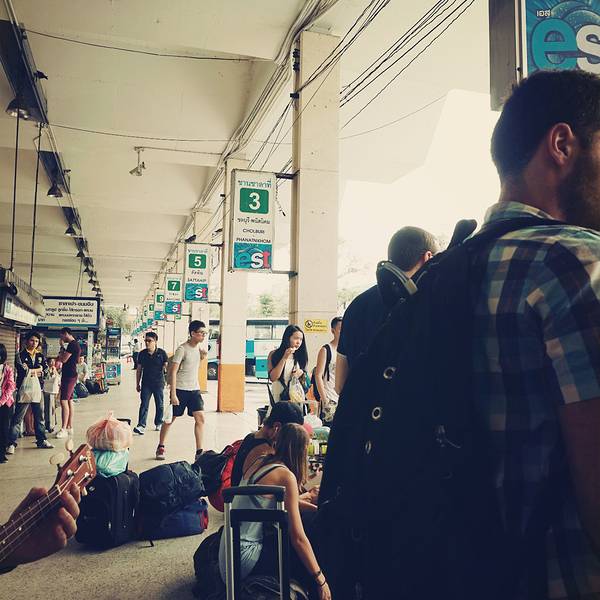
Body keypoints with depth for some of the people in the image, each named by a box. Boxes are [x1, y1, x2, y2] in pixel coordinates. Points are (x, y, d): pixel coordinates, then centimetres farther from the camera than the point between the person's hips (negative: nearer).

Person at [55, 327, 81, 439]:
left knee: (64, 401, -12)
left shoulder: (72, 344, -15)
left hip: (69, 376, -11)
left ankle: (64, 429, -13)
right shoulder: (75, 344, 18)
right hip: (71, 375, 11)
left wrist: (62, 348, -3)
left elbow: (63, 359, -17)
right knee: (69, 401, 11)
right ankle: (70, 428, 15)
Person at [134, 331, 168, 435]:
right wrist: (137, 384, 9)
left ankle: (158, 424, 24)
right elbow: (139, 370, 9)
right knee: (144, 404, -5)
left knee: (159, 405, 9)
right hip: (146, 383, 1)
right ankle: (141, 426, -7)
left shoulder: (162, 353, -5)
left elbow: (167, 367, -2)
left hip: (159, 383, -1)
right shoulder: (142, 354, 3)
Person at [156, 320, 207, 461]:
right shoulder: (182, 349, -14)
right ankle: (160, 448, 26)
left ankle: (199, 452, -3)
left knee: (200, 418, -7)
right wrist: (173, 394, -20)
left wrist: (202, 356, 7)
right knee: (170, 419, 7)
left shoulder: (198, 347, 6)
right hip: (180, 389, -5)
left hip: (195, 389, 6)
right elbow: (173, 372, -16)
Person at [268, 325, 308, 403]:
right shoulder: (274, 354, 1)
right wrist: (284, 358, -14)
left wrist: (301, 374, -7)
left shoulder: (301, 356, 7)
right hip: (279, 398, -2)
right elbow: (273, 377, -11)